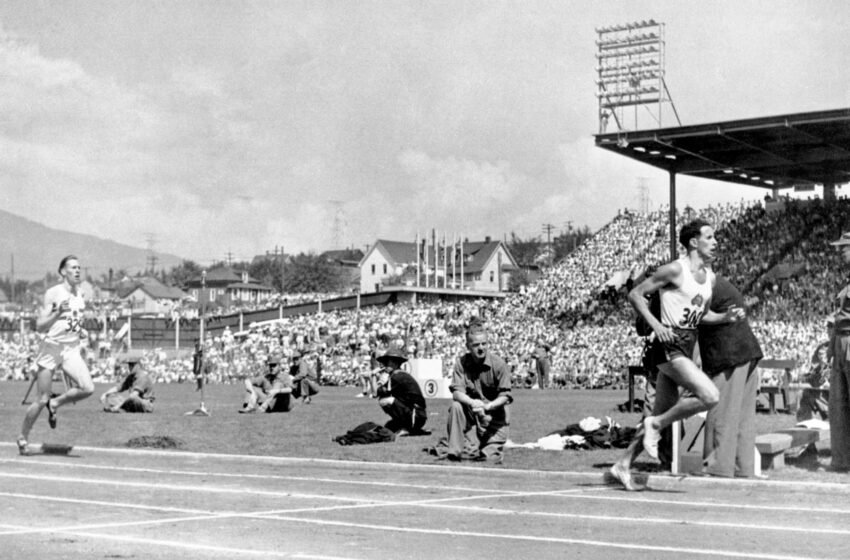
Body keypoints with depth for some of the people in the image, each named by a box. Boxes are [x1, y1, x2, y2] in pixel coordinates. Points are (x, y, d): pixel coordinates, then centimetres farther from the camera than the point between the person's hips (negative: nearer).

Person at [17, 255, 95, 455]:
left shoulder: (80, 294, 9)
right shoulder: (52, 294, -9)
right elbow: (39, 326, -11)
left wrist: (82, 332, 7)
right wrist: (58, 312, -24)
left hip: (72, 349, 5)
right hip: (51, 348, -5)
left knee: (88, 389, -17)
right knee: (42, 400, -1)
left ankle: (55, 403, 9)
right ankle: (23, 437, 20)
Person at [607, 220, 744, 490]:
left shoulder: (710, 277, 13)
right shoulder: (675, 270, -10)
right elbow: (635, 294, -8)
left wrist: (727, 316, 7)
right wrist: (654, 324, -19)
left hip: (687, 347, 9)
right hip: (669, 346, -9)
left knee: (660, 415, 10)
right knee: (710, 396, -23)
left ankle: (621, 467, 19)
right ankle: (656, 425, -5)